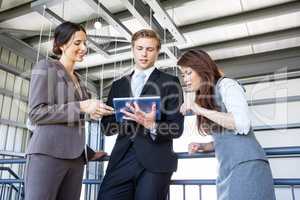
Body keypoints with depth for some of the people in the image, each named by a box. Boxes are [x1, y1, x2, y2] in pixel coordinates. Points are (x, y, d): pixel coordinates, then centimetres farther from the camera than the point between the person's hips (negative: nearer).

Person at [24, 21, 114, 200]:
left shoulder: (77, 79, 21)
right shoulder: (46, 68, 2)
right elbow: (36, 113, -9)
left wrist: (89, 153, 19)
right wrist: (81, 107, -16)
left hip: (75, 157, 6)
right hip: (48, 153, -6)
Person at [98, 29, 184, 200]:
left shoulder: (170, 82, 5)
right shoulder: (118, 85, 16)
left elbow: (177, 128, 0)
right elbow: (107, 126, 11)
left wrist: (152, 126, -20)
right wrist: (130, 118, -9)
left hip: (155, 161, -2)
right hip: (122, 159, 3)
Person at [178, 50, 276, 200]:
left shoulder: (226, 85, -5)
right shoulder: (204, 99, 18)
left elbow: (242, 123, -21)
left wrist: (200, 110, -17)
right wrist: (202, 147, 5)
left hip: (246, 166, -7)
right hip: (227, 171, 8)